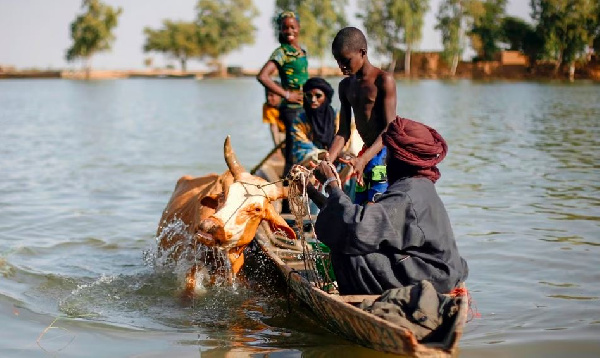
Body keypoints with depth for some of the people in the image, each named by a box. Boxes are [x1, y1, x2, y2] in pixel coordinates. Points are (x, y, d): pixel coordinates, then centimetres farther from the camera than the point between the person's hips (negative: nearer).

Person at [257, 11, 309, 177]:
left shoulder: (302, 51, 13)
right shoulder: (282, 52, -11)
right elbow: (262, 76, -22)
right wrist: (286, 95, -17)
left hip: (305, 107, 8)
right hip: (293, 108, -8)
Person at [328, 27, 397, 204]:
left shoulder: (383, 80, -9)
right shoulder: (346, 86, 13)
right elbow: (343, 132, 11)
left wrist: (363, 159, -29)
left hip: (385, 154, -8)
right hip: (366, 155, 8)